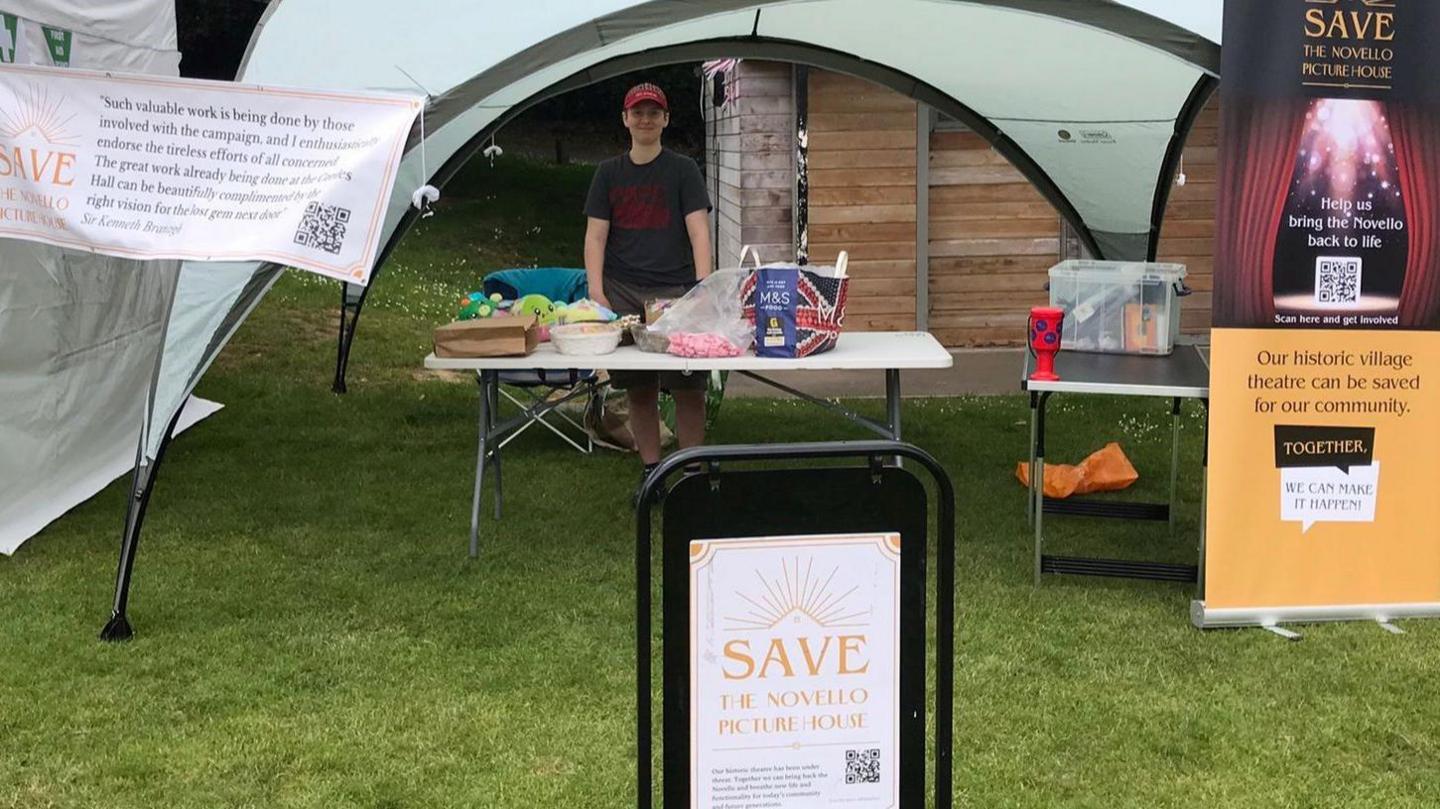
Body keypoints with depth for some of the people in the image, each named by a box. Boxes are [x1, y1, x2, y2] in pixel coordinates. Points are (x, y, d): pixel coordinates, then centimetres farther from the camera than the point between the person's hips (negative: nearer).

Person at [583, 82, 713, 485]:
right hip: (623, 293, 2)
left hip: (676, 291, -2)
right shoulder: (609, 173, 11)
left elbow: (698, 231, -5)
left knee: (687, 388, -4)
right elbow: (595, 236, 7)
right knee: (638, 389, 6)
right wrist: (597, 293, -5)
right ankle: (650, 472, 16)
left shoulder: (683, 170, 3)